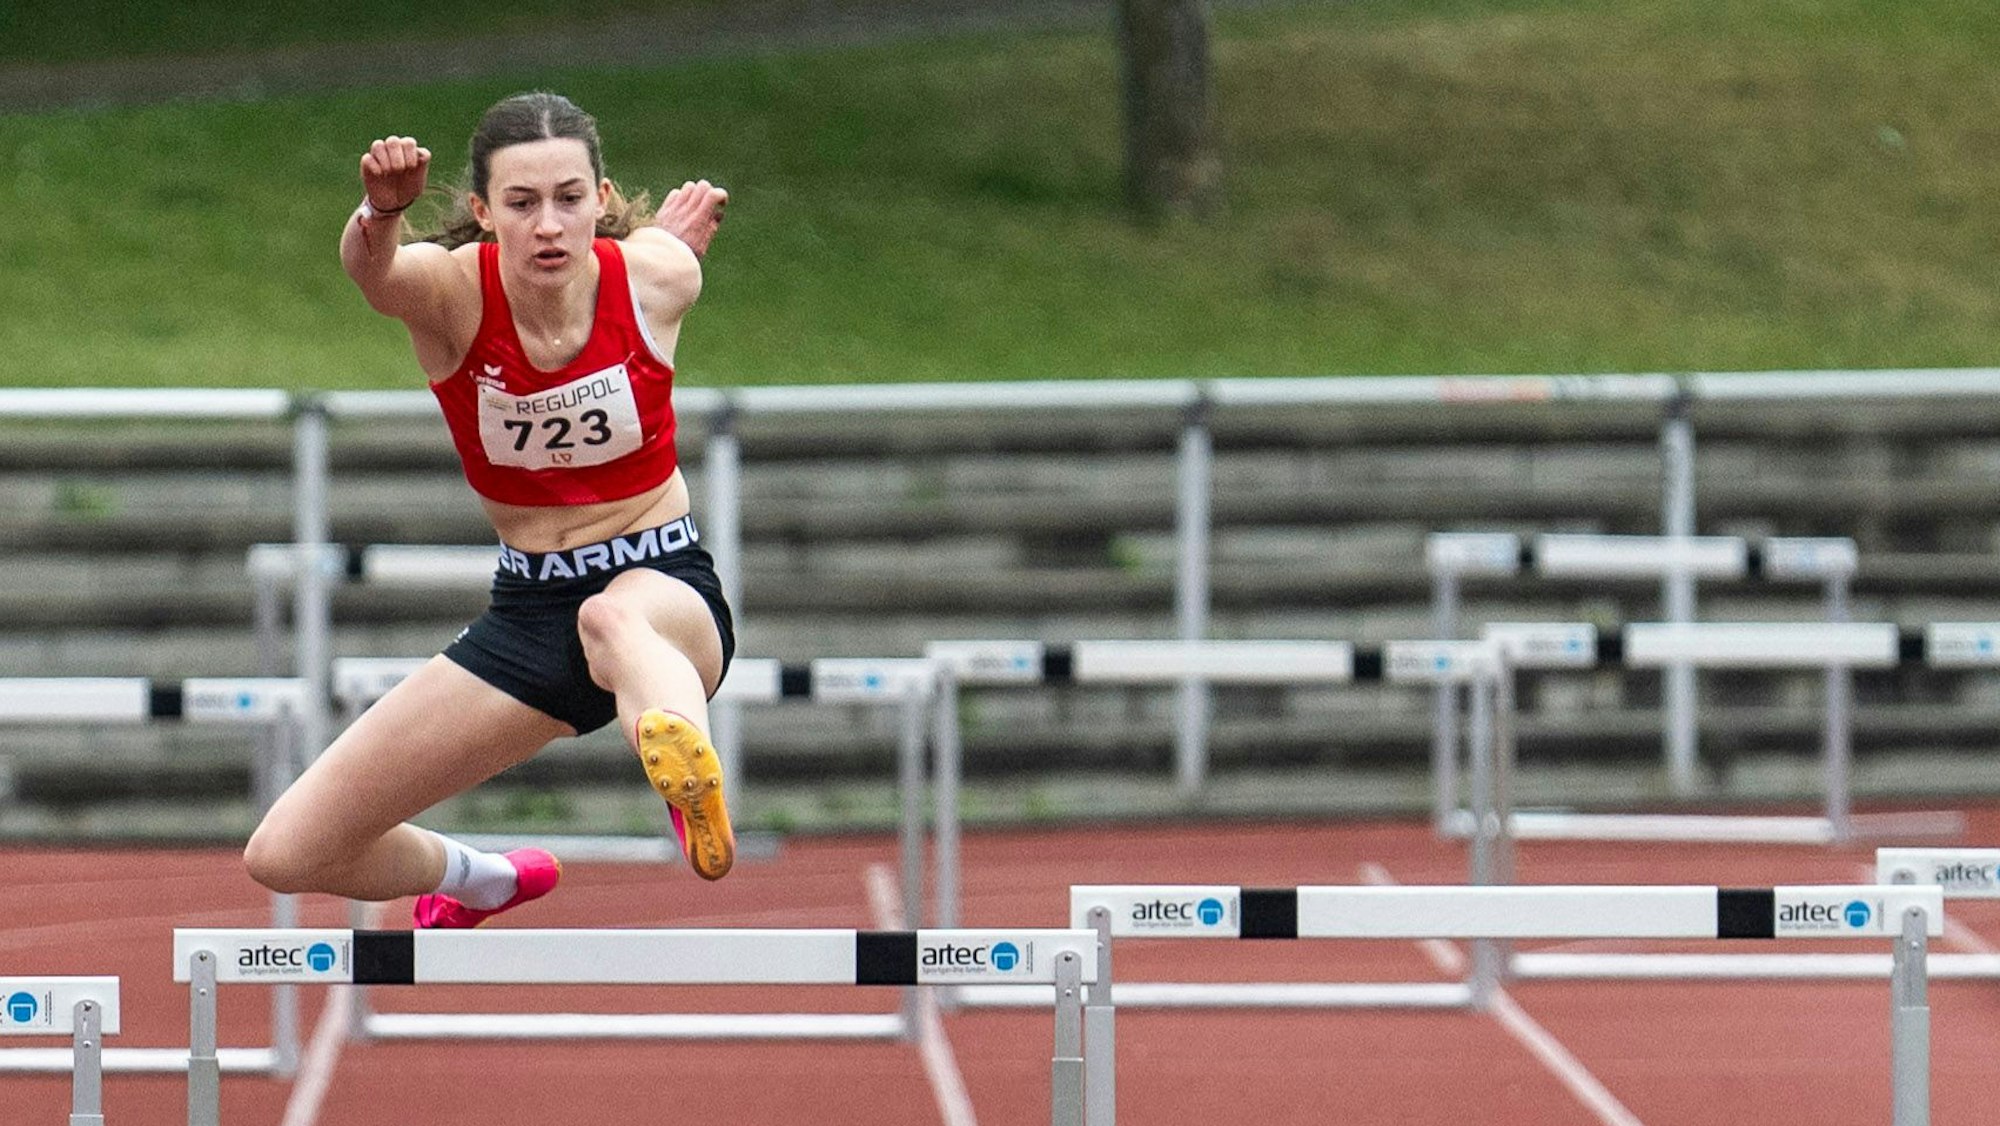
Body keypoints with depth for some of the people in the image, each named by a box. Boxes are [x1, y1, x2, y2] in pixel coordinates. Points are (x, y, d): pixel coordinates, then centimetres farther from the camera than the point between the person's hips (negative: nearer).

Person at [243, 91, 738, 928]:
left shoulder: (659, 277, -14)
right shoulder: (449, 290, -18)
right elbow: (369, 269, -46)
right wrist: (383, 208, -63)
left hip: (666, 587, -3)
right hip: (527, 613, 3)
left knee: (613, 618, -43)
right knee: (285, 856, 1)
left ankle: (693, 784, -75)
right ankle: (485, 881, 33)